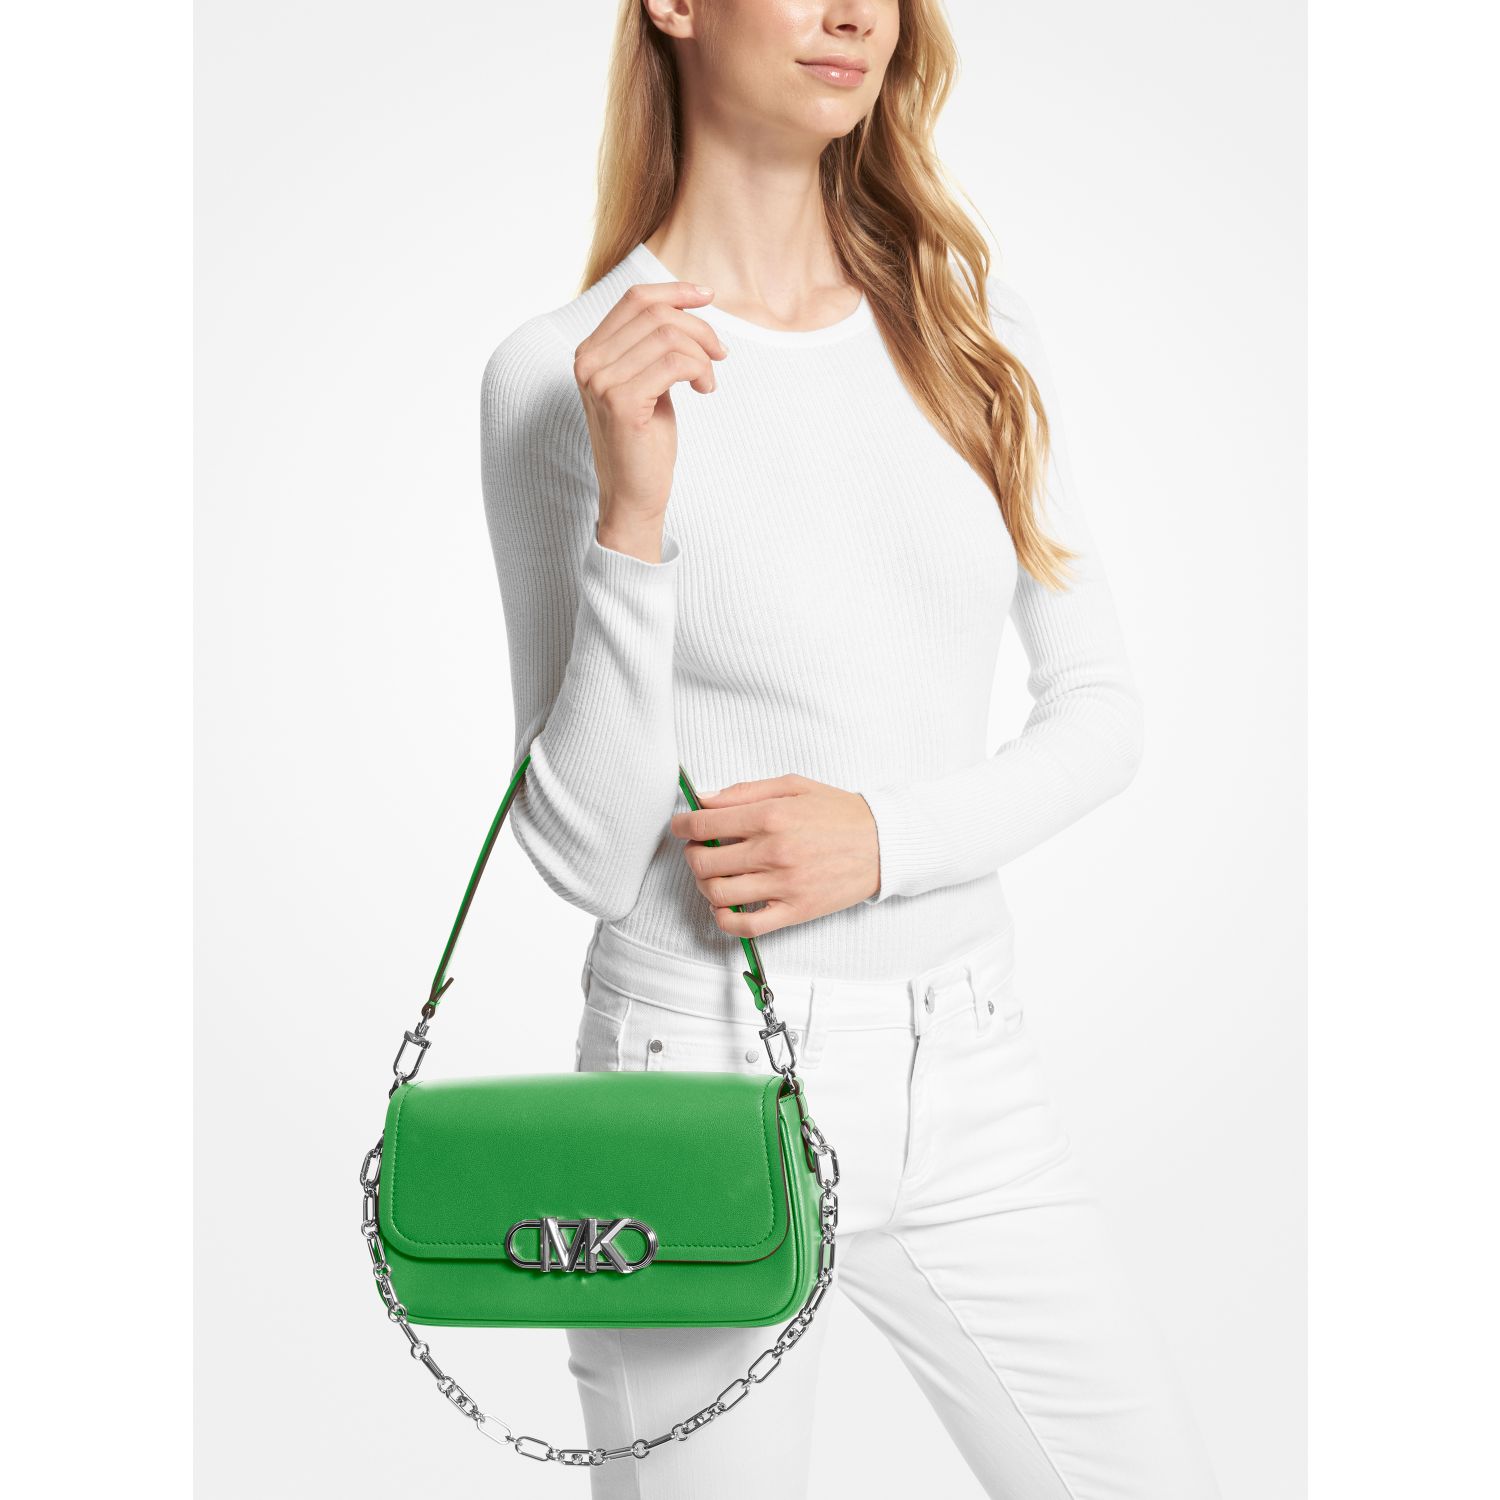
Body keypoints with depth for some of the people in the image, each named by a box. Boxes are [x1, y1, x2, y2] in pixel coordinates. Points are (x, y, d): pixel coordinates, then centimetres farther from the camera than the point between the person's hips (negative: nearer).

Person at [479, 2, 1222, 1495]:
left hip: (968, 1074, 4)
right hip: (704, 1083, -4)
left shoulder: (973, 325, 4)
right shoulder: (562, 372, -10)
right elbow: (585, 854, -11)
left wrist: (885, 835, -12)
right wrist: (633, 515, -23)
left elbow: (1101, 708, 5)